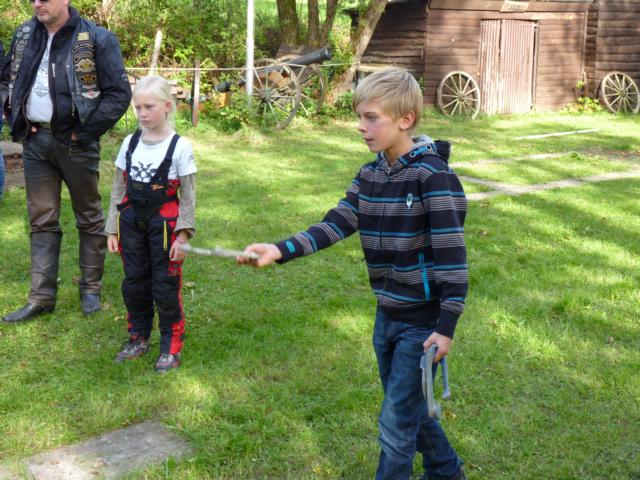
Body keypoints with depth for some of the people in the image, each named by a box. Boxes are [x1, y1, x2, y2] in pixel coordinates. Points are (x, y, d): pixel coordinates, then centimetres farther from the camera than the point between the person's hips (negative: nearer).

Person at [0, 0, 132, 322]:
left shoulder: (96, 39, -10)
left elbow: (119, 93, -11)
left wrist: (84, 132, -13)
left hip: (74, 142, -5)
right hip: (34, 139, 5)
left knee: (89, 218, 9)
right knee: (41, 221, 8)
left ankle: (91, 289, 23)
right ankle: (41, 298, 15)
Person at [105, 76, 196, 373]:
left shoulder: (180, 146, -9)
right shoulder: (130, 143, 3)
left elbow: (188, 197, -7)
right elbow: (118, 189, 8)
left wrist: (182, 235, -10)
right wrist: (113, 230, 6)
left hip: (164, 224, -4)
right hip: (132, 222, 4)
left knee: (166, 288, 2)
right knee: (133, 284, 13)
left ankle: (171, 347, 17)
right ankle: (139, 338, 31)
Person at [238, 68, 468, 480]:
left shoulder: (434, 176, -19)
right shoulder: (369, 176, 4)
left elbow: (452, 254, -20)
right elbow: (335, 225, -5)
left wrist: (446, 325, -21)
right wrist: (280, 251, -20)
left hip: (423, 322, -8)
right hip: (387, 317, 8)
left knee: (396, 422, 1)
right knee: (409, 409, 22)